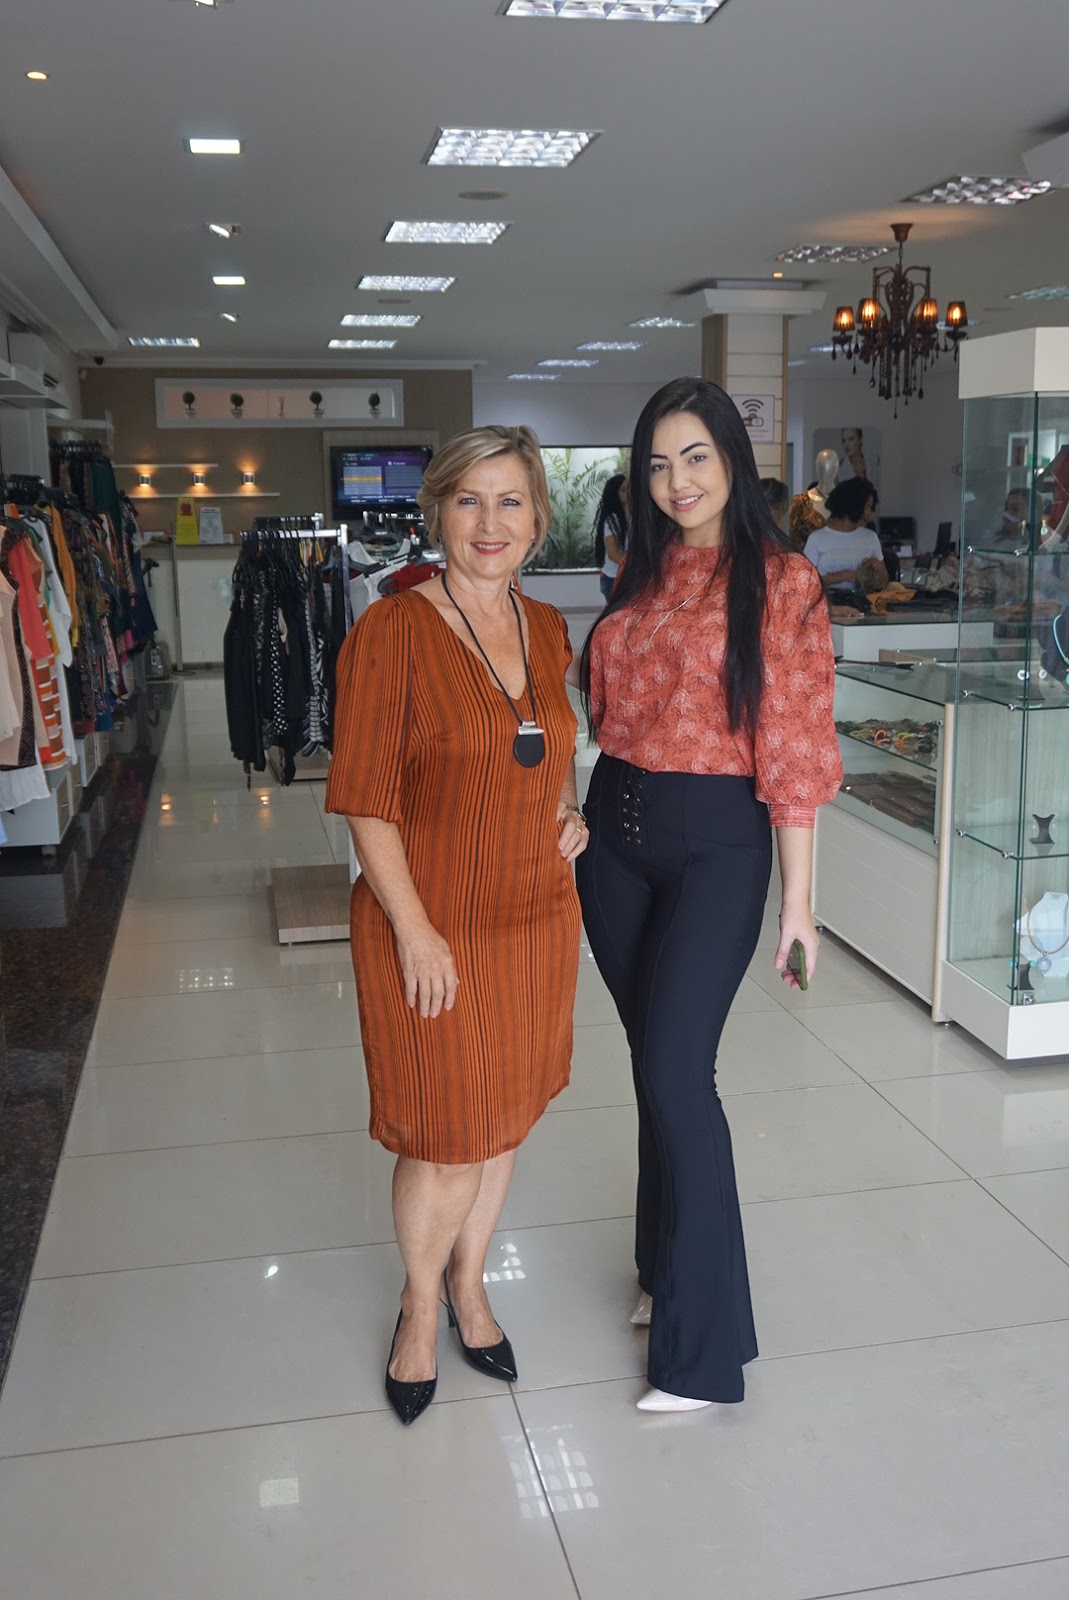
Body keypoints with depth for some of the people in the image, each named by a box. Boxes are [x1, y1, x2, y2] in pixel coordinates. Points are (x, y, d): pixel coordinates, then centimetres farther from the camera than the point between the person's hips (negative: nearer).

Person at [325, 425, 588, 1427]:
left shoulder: (547, 630, 5)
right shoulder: (393, 632, -13)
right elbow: (365, 797, -14)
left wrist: (567, 811, 3)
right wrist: (416, 930, -17)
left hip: (537, 917, 6)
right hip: (433, 927, -5)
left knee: (504, 1118, 17)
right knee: (444, 1138, 6)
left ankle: (468, 1283, 41)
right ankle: (421, 1304, 33)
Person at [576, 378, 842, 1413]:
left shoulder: (780, 580, -7)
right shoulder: (642, 573, 10)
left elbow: (795, 744, -9)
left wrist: (797, 898, -10)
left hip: (715, 841, -6)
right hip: (616, 831, 6)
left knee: (677, 1069, -7)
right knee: (652, 1062, 14)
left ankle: (703, 1344, 8)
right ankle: (665, 1263, 34)